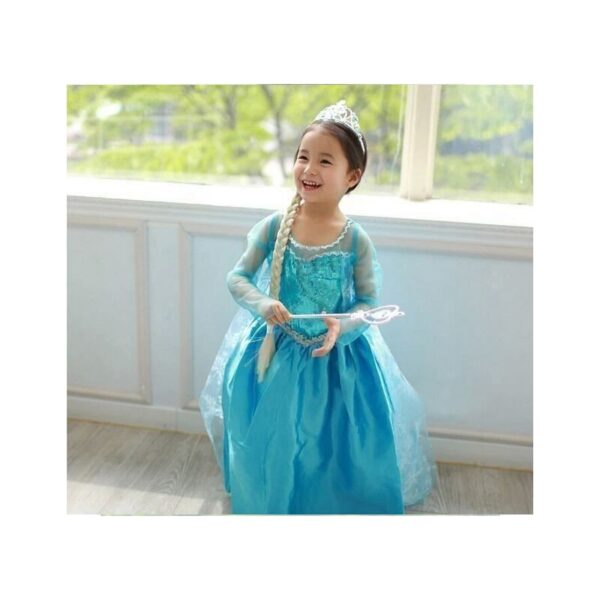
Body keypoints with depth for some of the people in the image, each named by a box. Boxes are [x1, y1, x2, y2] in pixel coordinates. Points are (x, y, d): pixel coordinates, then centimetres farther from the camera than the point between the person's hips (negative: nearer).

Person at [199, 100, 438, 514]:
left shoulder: (356, 240, -12)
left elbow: (370, 303, -7)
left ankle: (336, 506, 37)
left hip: (337, 359, -1)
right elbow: (238, 277, -4)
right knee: (271, 445, 15)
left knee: (334, 446, 9)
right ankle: (268, 508, 42)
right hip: (275, 355, 2)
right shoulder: (274, 227, -9)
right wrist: (263, 305, -23)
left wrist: (342, 327, -26)